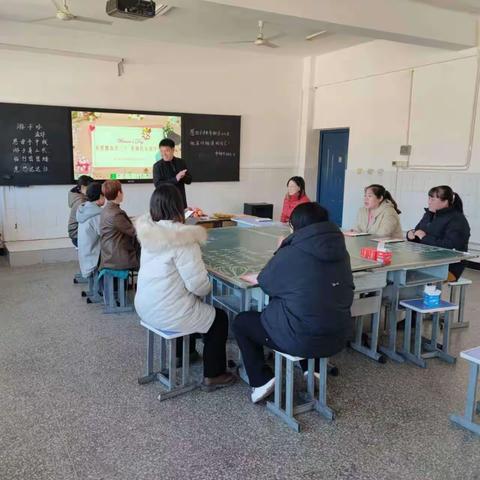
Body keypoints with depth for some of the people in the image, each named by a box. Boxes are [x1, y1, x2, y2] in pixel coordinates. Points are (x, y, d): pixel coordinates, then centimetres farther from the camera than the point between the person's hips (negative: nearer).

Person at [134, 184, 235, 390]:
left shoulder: (148, 232, 0)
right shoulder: (182, 239, -24)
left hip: (145, 307, 8)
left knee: (194, 304, 33)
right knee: (220, 318, 14)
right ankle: (213, 375, 22)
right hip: (167, 313, -8)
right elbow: (199, 285, -23)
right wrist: (207, 287, -2)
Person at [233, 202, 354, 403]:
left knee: (241, 321, 16)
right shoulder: (340, 250, 0)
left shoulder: (291, 254, -18)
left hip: (301, 340, -6)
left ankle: (261, 380, 12)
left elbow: (265, 283, -2)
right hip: (338, 338, 6)